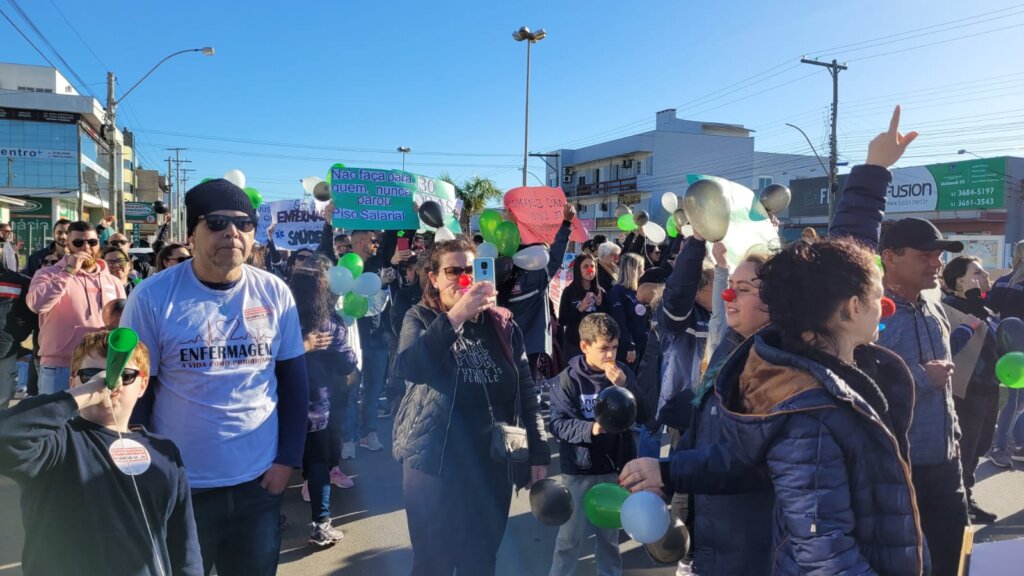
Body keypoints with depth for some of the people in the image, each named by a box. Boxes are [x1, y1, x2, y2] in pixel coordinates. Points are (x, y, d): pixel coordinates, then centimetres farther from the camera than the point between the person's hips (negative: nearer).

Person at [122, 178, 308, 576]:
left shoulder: (275, 294, -4)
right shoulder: (152, 297, -11)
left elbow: (294, 381, 3)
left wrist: (288, 458, 0)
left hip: (259, 483, 2)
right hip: (178, 486, -2)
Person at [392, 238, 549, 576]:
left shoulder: (502, 324, 3)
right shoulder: (421, 318, -4)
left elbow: (526, 391, 6)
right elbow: (408, 368, -24)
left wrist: (538, 455, 4)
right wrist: (456, 316, -30)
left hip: (492, 464, 3)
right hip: (435, 463, -2)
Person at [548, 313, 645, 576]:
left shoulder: (623, 372, -2)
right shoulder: (569, 378, -13)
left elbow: (642, 415, -4)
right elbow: (557, 423, -15)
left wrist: (624, 387, -19)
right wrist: (590, 428, -30)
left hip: (615, 465, 3)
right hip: (580, 468, -3)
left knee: (610, 531, 20)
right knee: (571, 534, 6)